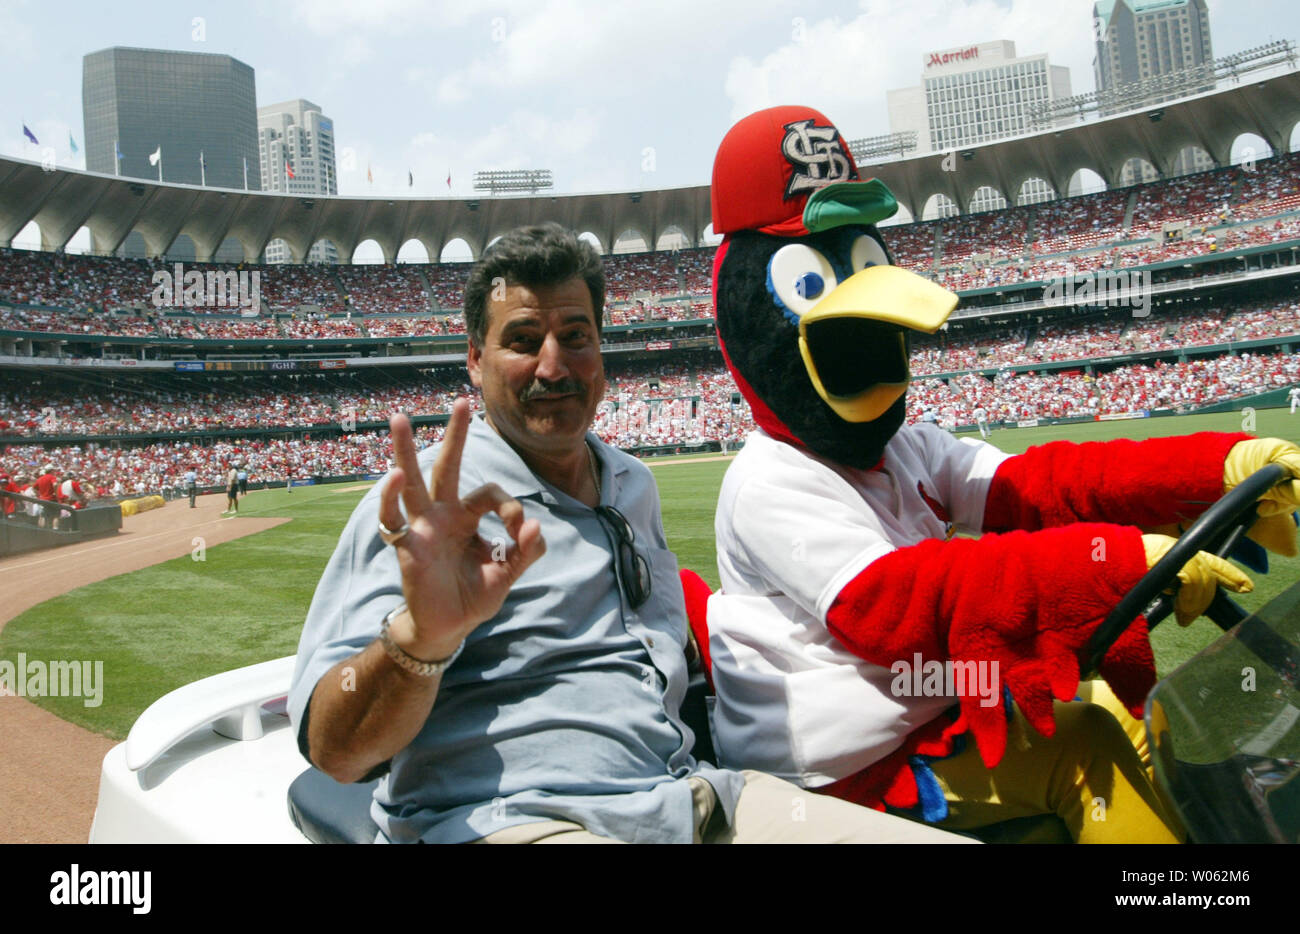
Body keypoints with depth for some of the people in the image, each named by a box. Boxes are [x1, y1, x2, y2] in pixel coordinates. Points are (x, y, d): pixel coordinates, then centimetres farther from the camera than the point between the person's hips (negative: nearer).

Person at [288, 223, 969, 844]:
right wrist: (420, 635, -33)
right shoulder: (432, 512, -4)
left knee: (950, 839, -11)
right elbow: (334, 751, -14)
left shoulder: (634, 486, 19)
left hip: (687, 795, 7)